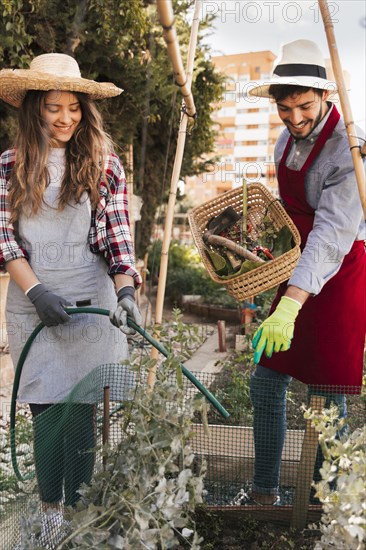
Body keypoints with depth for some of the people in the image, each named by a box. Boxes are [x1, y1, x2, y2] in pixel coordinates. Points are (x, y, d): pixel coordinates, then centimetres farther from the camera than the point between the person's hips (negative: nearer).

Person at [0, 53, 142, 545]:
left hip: (91, 300, -1)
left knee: (82, 409, 2)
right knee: (47, 408, 5)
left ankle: (79, 510, 17)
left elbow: (118, 235, -2)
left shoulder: (104, 164, 3)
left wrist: (126, 289, -16)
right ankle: (51, 508, 22)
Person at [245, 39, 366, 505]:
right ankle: (264, 493, 25)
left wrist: (290, 305, -41)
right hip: (298, 273, 8)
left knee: (326, 398, -1)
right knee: (266, 384, 10)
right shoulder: (287, 140, 6)